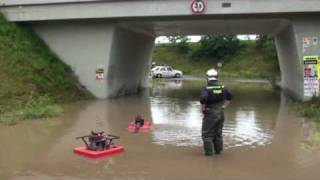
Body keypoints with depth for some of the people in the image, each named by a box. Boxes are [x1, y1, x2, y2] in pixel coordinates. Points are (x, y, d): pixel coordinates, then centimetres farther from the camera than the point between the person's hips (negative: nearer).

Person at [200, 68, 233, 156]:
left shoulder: (207, 89, -17)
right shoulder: (222, 88, 2)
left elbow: (203, 99, -32)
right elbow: (230, 96, 12)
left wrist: (203, 109, -17)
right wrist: (224, 106, 14)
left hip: (210, 114, -6)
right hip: (220, 113, 6)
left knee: (207, 134, 5)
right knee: (218, 133, 19)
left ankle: (209, 152, 5)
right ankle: (218, 151, 26)